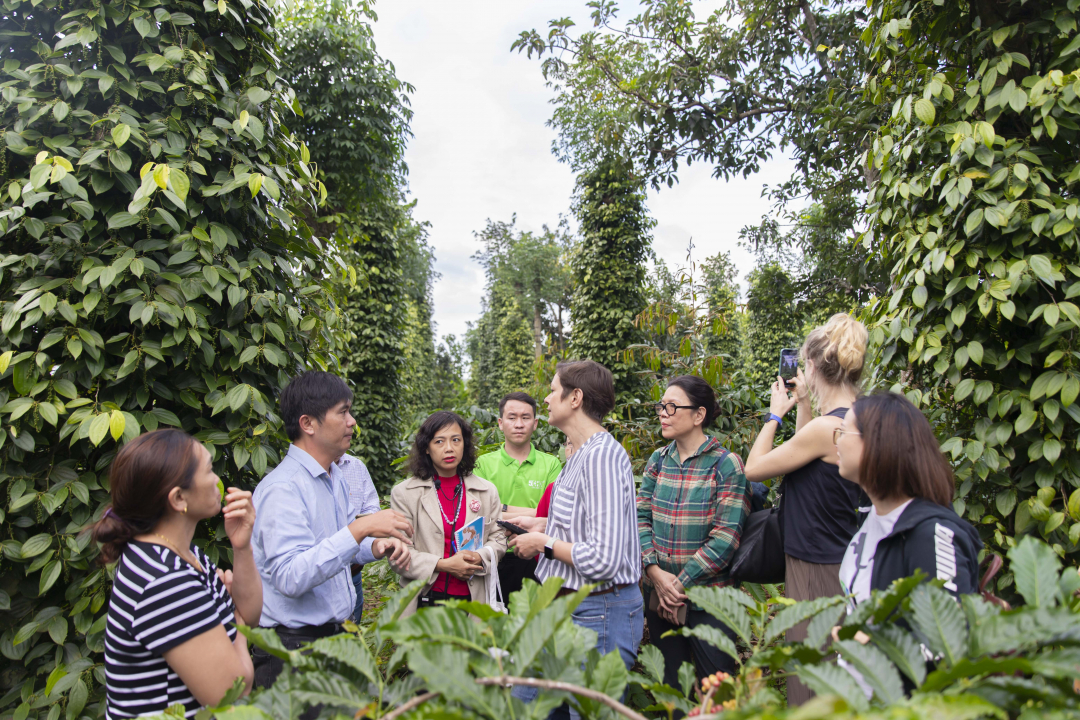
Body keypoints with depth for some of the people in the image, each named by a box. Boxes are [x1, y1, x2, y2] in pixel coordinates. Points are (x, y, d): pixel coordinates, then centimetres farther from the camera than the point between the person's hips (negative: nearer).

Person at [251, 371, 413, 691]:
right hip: (294, 644, -8)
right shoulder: (282, 488, -21)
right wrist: (359, 529, -33)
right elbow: (289, 578, -30)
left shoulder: (335, 477, 10)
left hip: (334, 634, 8)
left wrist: (376, 546, -2)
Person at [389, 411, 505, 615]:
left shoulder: (486, 491, 9)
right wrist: (443, 565, -16)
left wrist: (479, 558, -13)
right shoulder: (404, 493, 0)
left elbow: (497, 539, 9)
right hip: (426, 598, -2)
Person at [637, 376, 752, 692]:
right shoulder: (658, 460, 5)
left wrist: (680, 584, -15)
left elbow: (727, 535, -15)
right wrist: (654, 571, -12)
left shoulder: (726, 464, -10)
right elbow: (640, 516, 2)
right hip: (660, 596, 5)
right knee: (669, 689, 16)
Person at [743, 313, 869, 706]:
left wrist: (775, 413, -2)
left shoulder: (828, 426, -23)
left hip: (819, 571, -9)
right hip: (830, 560, 9)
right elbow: (807, 454, 21)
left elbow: (753, 468, -13)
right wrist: (803, 405, 17)